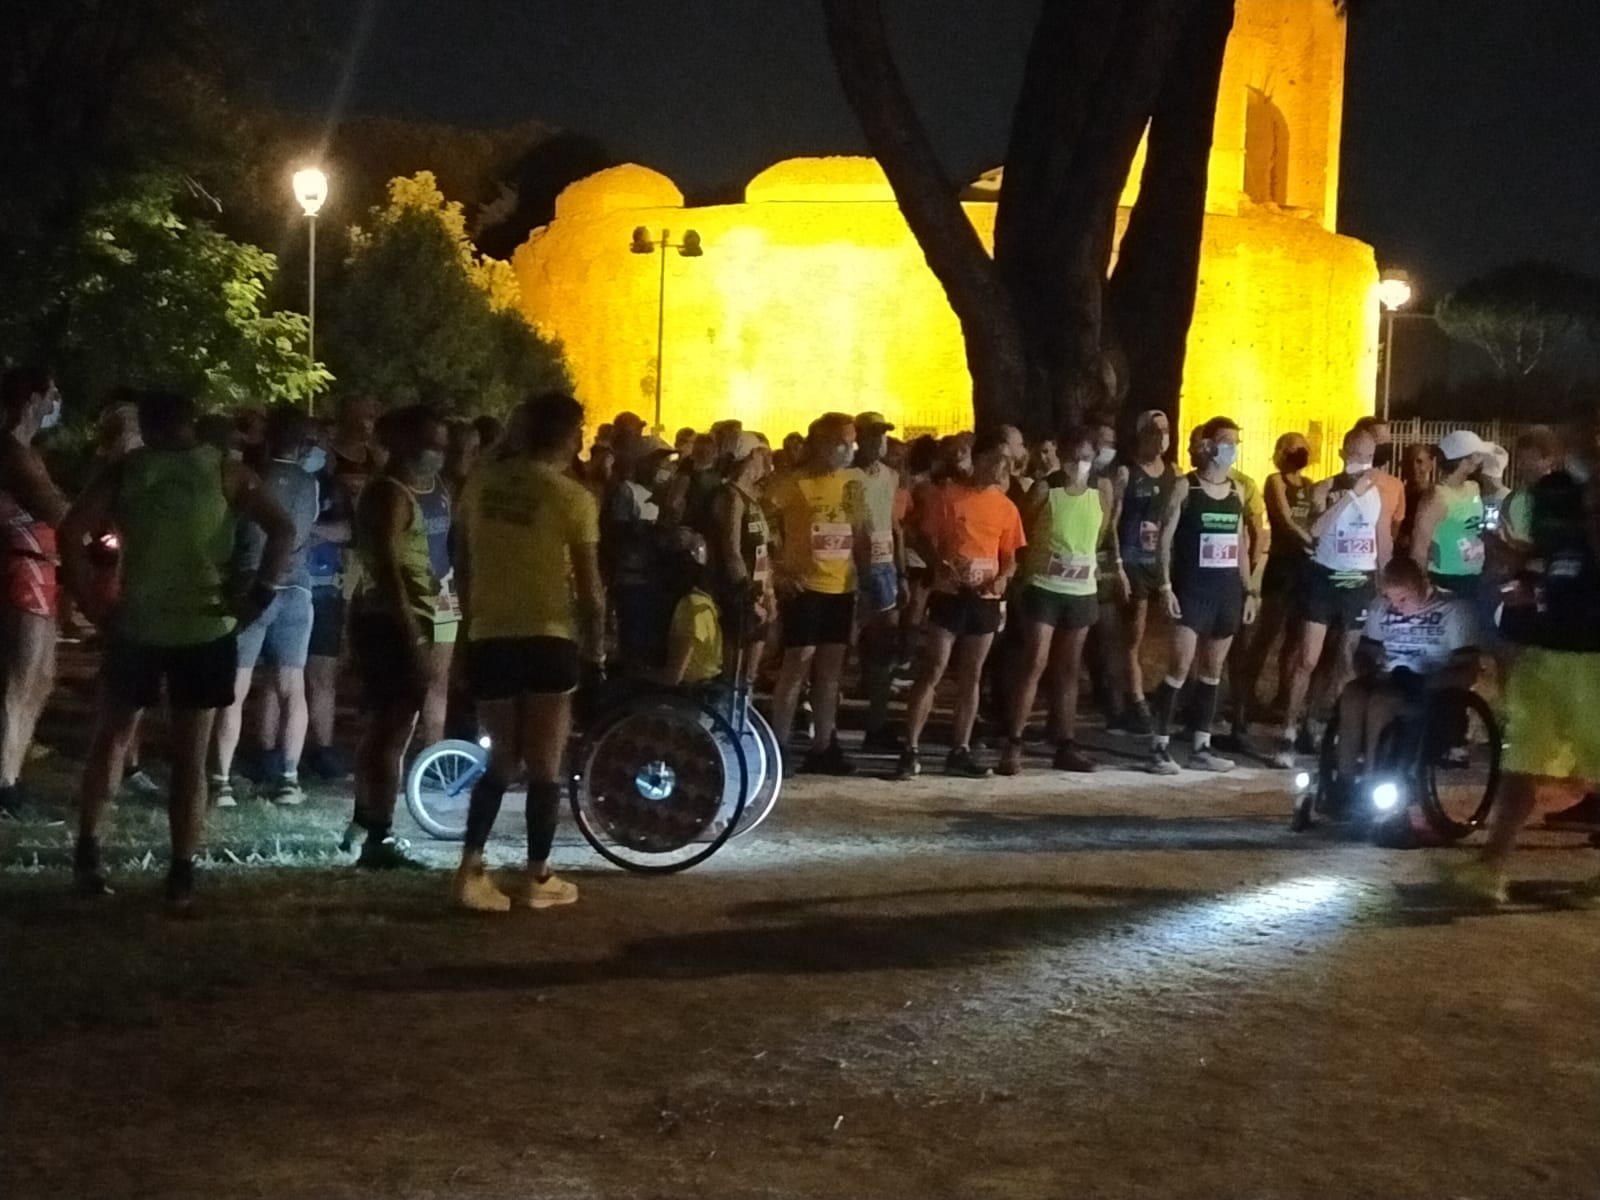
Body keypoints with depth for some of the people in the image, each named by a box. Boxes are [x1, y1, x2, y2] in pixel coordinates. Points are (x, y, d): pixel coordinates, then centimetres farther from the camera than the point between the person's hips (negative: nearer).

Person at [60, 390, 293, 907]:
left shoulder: (123, 472, 2)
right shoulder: (225, 473, 2)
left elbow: (71, 532, -10)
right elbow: (282, 529, -10)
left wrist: (91, 599, -4)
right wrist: (260, 593, -7)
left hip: (136, 624, 0)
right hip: (205, 628, 0)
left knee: (111, 736, 19)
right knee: (190, 755, 6)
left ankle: (87, 848, 13)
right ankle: (181, 873, 5)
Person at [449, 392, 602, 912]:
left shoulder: (481, 482, 5)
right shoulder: (572, 497, -9)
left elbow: (462, 565, 13)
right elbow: (590, 588, -9)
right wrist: (595, 648, 3)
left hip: (487, 640, 4)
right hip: (547, 641, -4)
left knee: (501, 759, 16)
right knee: (544, 765, 8)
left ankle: (470, 870, 5)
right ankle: (537, 878, 13)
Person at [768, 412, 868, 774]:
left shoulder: (852, 482, 9)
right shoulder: (794, 483, -8)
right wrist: (779, 569, -13)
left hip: (842, 588, 6)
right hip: (804, 586, -6)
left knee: (830, 669, 9)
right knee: (798, 663, -7)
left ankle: (822, 748, 16)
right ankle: (778, 746, -1)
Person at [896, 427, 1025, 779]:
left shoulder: (1007, 507, 6)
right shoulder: (950, 494, -5)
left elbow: (1010, 557, 13)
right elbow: (926, 542, -2)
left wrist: (1003, 577, -9)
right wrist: (942, 567, -21)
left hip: (986, 600, 4)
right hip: (949, 595, -4)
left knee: (971, 677, 10)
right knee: (931, 672, -6)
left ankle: (960, 751, 17)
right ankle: (911, 750, -4)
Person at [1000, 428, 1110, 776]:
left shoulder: (1102, 488, 2)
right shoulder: (1045, 489, -8)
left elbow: (1102, 531, 13)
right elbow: (1024, 534, -3)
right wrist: (1027, 570, -4)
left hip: (1083, 590, 4)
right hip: (1044, 587, -4)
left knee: (1069, 670, 10)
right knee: (1035, 664, -10)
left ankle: (1065, 746, 15)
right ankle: (1013, 744, -9)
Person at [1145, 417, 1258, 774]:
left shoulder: (1238, 490, 11)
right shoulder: (1185, 486, -4)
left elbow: (1241, 544, 15)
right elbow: (1166, 539, -6)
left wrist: (1249, 590, 11)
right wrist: (1166, 585, -14)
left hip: (1227, 588, 5)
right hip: (1193, 587, -5)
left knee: (1213, 670, 9)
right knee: (1181, 665, -12)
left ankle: (1201, 748, 15)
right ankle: (1159, 746, -8)